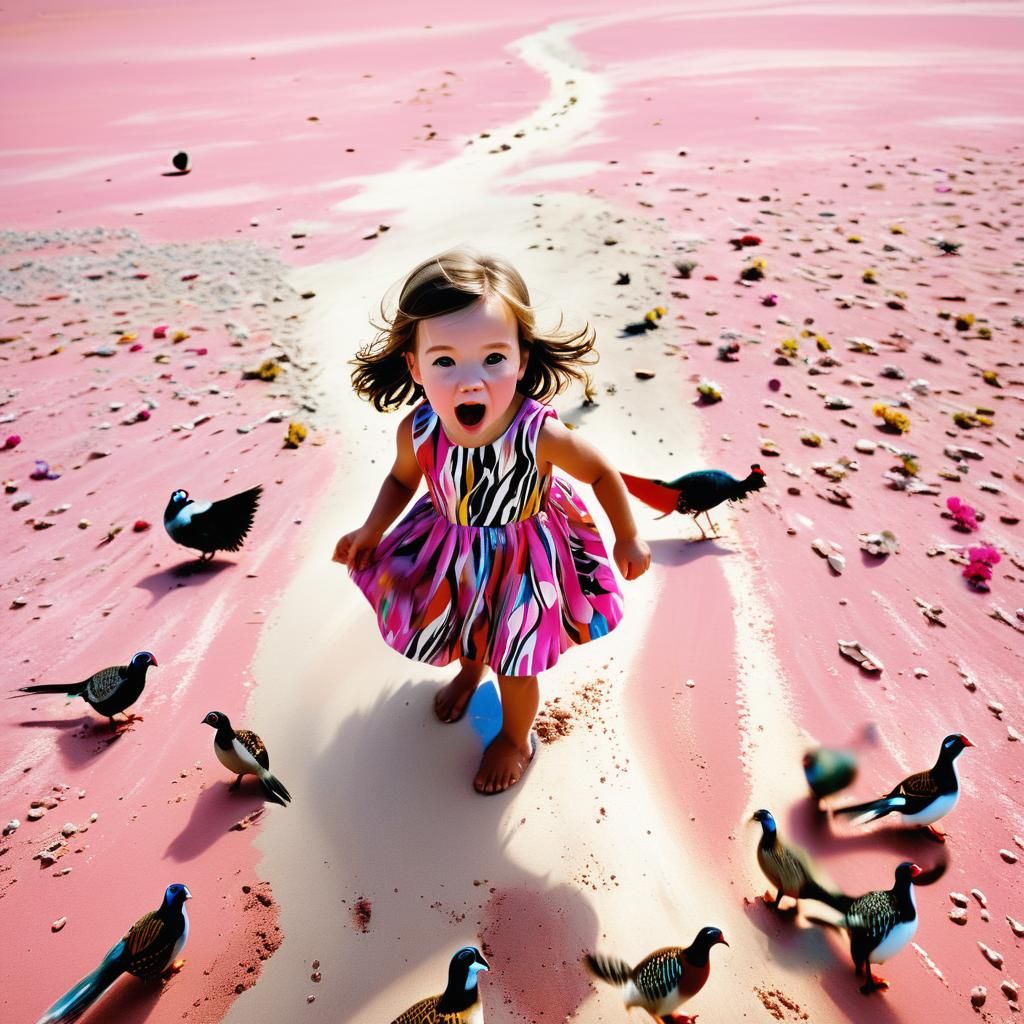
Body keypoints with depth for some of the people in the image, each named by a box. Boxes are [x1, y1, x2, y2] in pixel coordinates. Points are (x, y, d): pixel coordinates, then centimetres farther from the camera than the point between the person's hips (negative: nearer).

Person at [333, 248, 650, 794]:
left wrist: (628, 539, -5)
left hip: (522, 558, -3)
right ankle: (470, 667, 69)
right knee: (462, 625, 30)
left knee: (515, 663, 13)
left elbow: (601, 473, -16)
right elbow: (402, 479, -2)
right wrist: (370, 531, -8)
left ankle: (516, 738, 47)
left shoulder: (540, 434, -36)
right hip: (450, 548, 3)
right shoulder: (417, 430, -27)